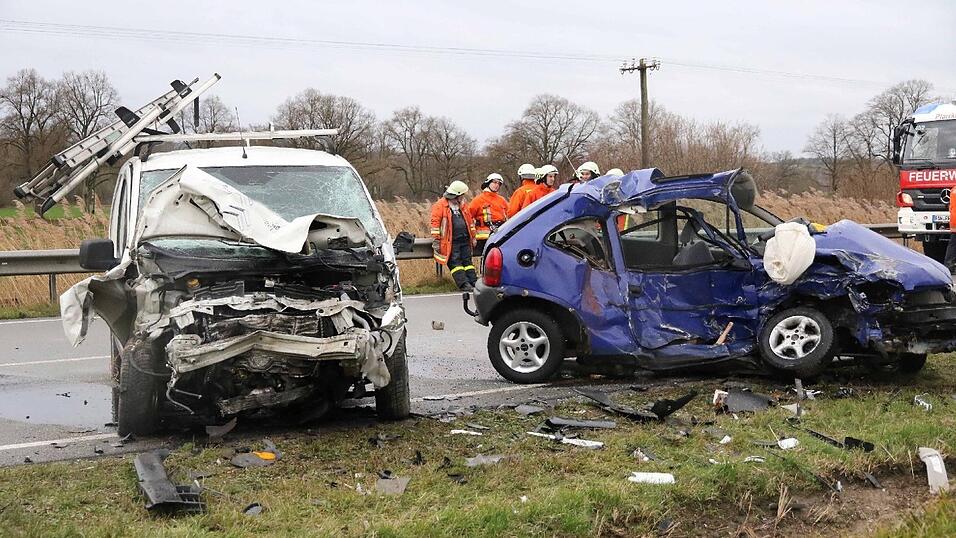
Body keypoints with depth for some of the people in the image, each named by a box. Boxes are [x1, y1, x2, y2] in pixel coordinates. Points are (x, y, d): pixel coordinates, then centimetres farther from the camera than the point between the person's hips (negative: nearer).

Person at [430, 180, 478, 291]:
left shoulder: (462, 205, 15)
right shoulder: (440, 205, -6)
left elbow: (470, 221, 22)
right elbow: (435, 223, -9)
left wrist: (473, 237, 21)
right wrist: (436, 241, -13)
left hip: (465, 240, 6)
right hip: (451, 242, -6)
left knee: (467, 261, 6)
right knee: (455, 263, -9)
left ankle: (474, 282, 3)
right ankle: (464, 284, -14)